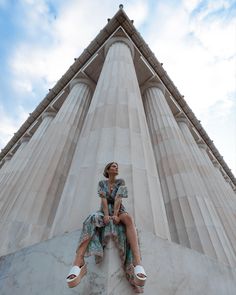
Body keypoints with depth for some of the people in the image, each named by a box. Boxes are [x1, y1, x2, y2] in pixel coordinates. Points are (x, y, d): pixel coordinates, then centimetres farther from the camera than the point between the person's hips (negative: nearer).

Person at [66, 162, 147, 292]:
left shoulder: (121, 181, 6)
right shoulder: (101, 183, 8)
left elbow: (118, 198, -10)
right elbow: (103, 199, -9)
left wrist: (115, 215, -25)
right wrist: (106, 215, -25)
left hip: (118, 211, 0)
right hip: (105, 211, 1)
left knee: (128, 219, -39)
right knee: (90, 221, -36)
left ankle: (137, 264, -52)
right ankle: (78, 264, -50)